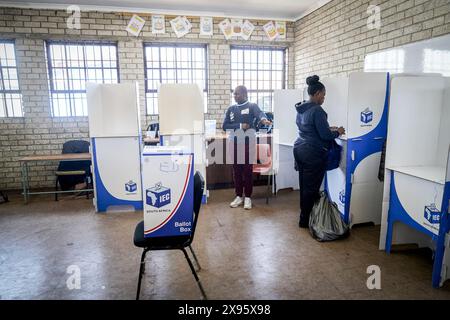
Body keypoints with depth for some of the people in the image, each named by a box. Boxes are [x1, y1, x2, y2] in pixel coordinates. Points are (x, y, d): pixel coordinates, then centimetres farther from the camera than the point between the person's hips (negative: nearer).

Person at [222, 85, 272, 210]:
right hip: (235, 142, 4)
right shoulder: (231, 109, 10)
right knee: (236, 170, 8)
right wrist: (239, 126, -13)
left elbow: (260, 113, -25)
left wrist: (264, 119, -49)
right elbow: (225, 126, 1)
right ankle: (239, 196, 19)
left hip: (248, 142, -4)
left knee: (248, 170, 1)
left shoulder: (252, 106, -2)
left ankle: (248, 197, 12)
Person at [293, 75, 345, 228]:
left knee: (304, 185, 15)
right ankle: (305, 220, 12)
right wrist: (338, 132, 2)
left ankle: (304, 215, 26)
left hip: (299, 149, 9)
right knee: (311, 188, 2)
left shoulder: (301, 109, 11)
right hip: (313, 153, -9)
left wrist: (328, 129, 20)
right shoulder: (317, 110, -16)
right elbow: (325, 135, -16)